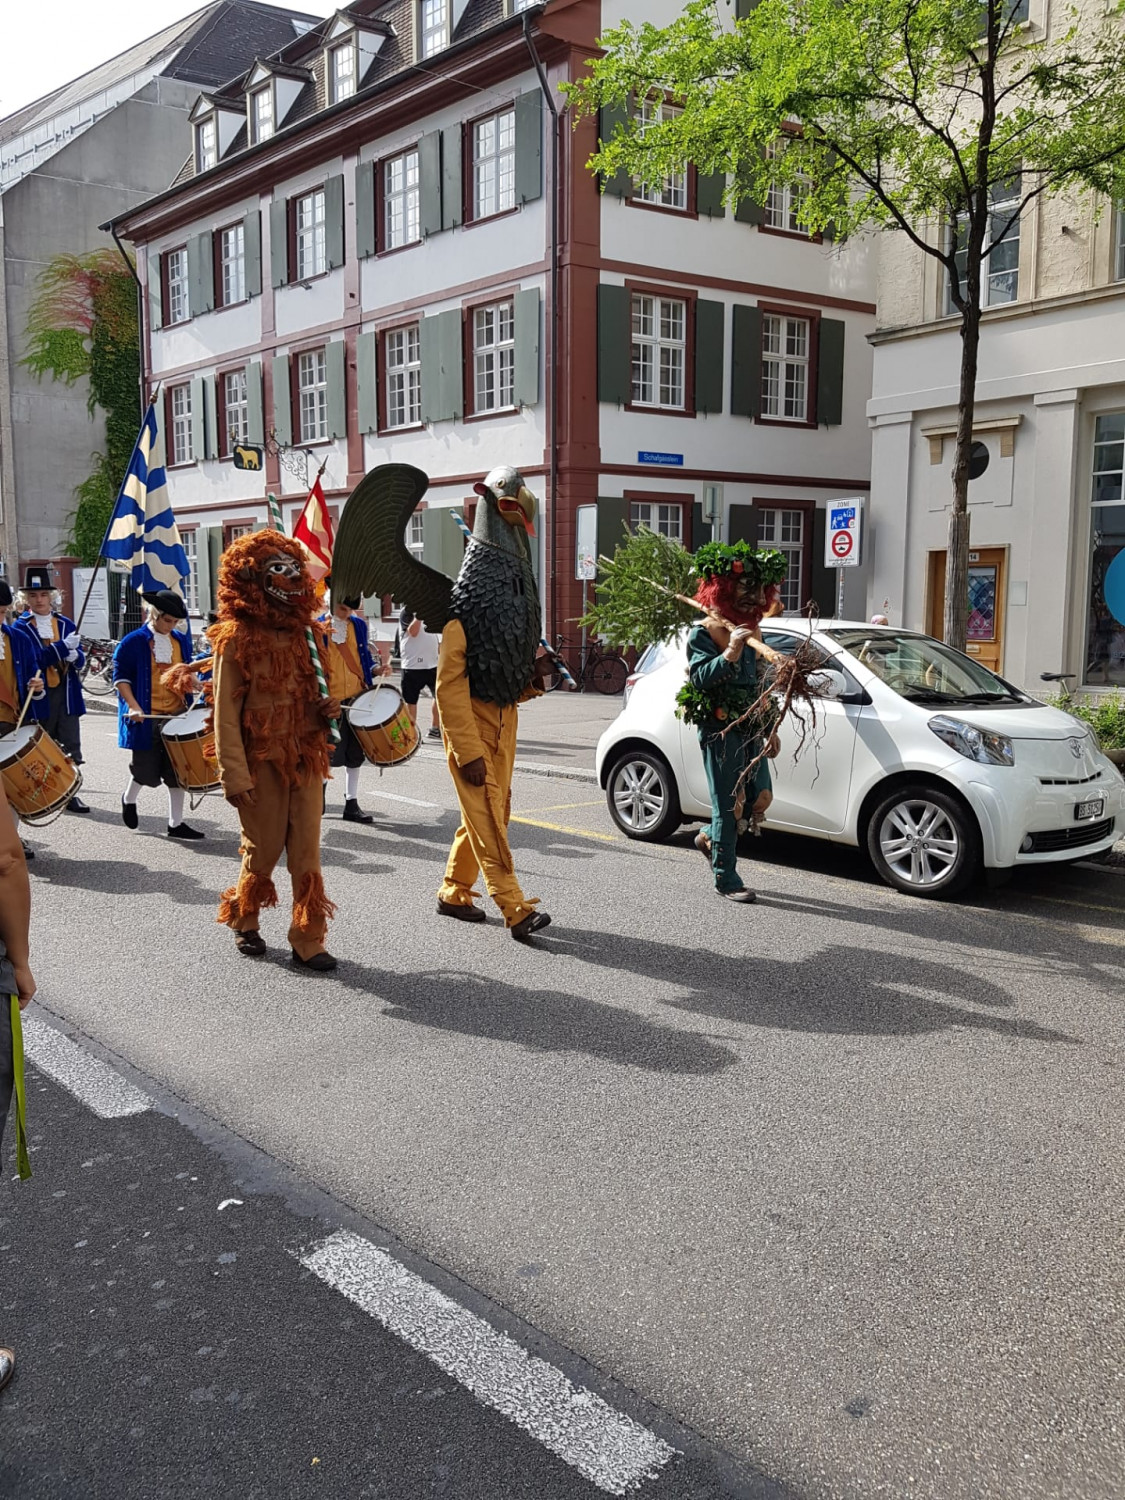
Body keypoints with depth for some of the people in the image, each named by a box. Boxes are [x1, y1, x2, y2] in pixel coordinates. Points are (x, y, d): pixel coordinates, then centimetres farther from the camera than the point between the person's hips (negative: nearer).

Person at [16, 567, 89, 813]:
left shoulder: (66, 624, 9)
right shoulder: (20, 628, -2)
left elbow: (80, 660, 6)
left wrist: (74, 656, -18)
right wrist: (63, 647, -20)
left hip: (66, 694, 3)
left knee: (71, 749, 3)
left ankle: (70, 794, 11)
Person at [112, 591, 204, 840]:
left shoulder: (181, 640, 9)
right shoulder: (133, 642, -7)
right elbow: (120, 677, -7)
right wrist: (133, 706, -17)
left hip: (176, 715, 5)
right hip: (146, 717, -4)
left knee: (177, 770, 5)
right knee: (146, 771, 5)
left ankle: (176, 823, 13)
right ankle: (129, 799, 38)